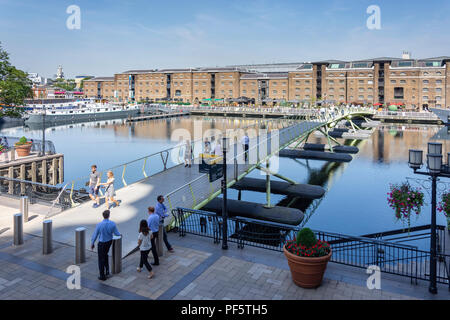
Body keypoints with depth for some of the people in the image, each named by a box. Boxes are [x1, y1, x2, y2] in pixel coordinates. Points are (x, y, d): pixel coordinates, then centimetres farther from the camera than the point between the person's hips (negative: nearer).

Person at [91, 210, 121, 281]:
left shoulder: (99, 225, -21)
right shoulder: (112, 224, -14)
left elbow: (95, 235, -10)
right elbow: (117, 234, -5)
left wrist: (92, 243, 5)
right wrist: (120, 234, 19)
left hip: (102, 243, -4)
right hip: (109, 242, 4)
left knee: (101, 259, 10)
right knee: (105, 255, 29)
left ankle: (102, 276, 19)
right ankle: (107, 271, 31)